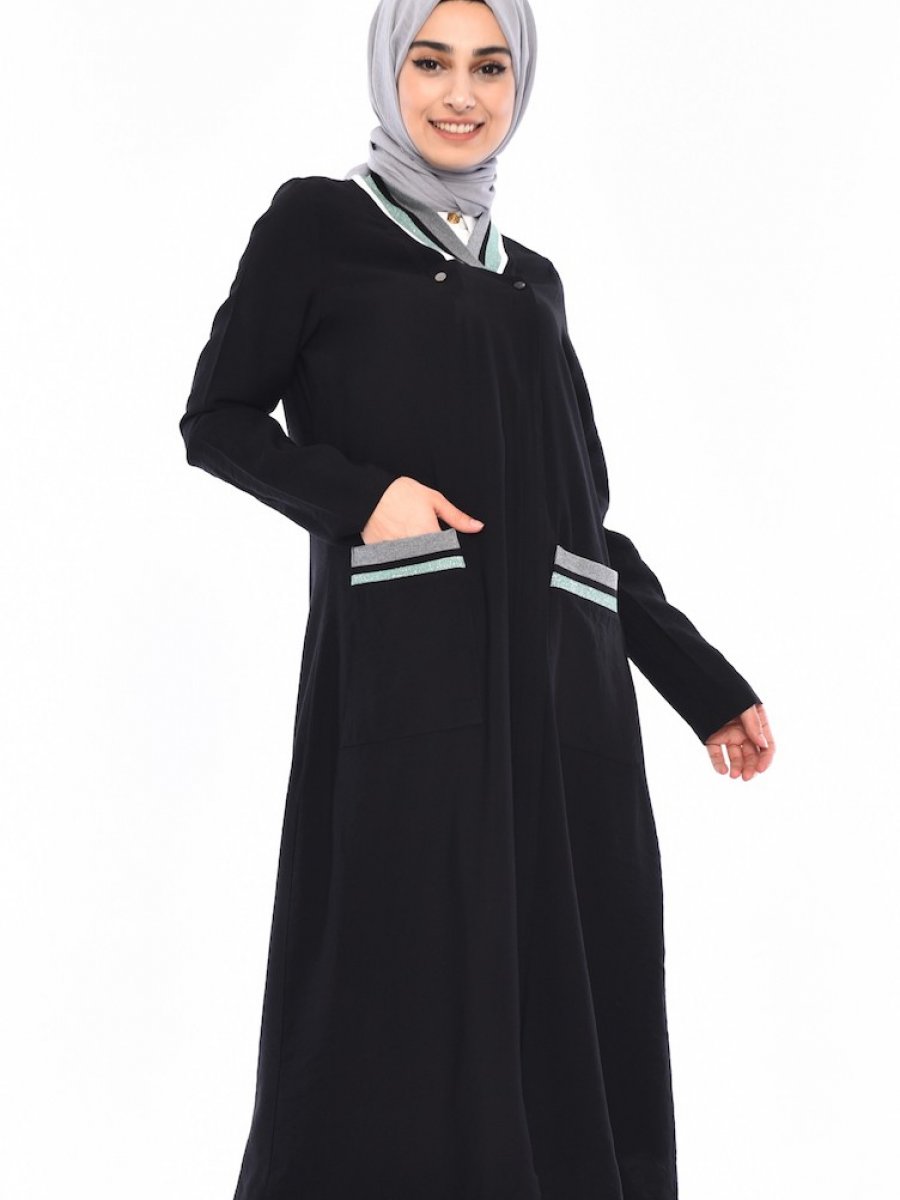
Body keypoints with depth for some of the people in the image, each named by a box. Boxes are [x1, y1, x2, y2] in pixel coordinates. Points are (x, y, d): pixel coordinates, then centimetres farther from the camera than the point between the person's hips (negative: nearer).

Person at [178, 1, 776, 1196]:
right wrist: (358, 497, -15)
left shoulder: (532, 279, 19)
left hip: (557, 676, 5)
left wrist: (701, 680, 16)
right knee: (411, 994, -5)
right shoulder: (315, 223, 6)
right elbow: (218, 421, 3)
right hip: (407, 670, -5)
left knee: (565, 994, 3)